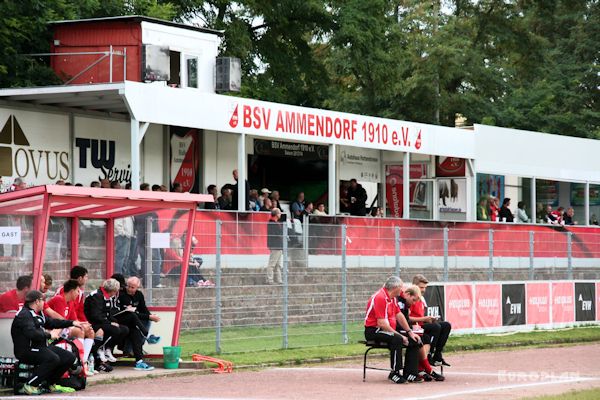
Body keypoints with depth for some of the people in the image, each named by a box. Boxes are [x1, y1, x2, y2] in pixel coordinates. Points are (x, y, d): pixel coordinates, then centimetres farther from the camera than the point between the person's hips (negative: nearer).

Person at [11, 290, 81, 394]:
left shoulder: (38, 314, 18)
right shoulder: (24, 315, -14)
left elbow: (51, 322, 30)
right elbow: (31, 333, -28)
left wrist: (72, 323, 29)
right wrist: (49, 335, -17)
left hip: (41, 347, 10)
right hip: (26, 350, -10)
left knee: (69, 357, 2)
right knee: (53, 358, -34)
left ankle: (50, 384, 13)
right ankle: (30, 386, -23)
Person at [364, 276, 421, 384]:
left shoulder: (392, 298, 11)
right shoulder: (380, 297, -20)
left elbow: (399, 315, 16)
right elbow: (381, 323, -25)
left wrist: (409, 332, 8)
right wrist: (399, 335, -23)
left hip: (389, 330, 10)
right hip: (373, 331, -10)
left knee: (414, 340, -1)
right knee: (396, 339, -36)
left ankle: (410, 373, -3)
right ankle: (395, 373, -29)